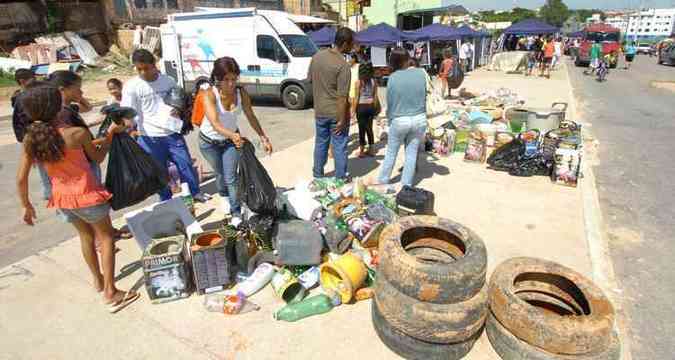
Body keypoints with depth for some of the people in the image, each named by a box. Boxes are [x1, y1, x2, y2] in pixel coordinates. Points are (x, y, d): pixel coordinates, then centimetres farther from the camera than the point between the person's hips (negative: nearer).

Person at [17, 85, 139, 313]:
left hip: (61, 198, 5)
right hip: (87, 195, -5)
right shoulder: (77, 133, -20)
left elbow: (21, 179, -2)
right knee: (106, 238, 11)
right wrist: (111, 133, 8)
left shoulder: (31, 139, -6)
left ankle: (98, 280, 44)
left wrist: (26, 205, 12)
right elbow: (98, 157, -2)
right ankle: (110, 294, 12)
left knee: (86, 236, 27)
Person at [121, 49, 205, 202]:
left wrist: (179, 109, -5)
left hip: (173, 133, 2)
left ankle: (195, 193, 30)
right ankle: (166, 202, 28)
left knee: (186, 164, 9)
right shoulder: (132, 86, -5)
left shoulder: (168, 81, 4)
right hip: (150, 138, -2)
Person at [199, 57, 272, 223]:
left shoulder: (241, 93, -20)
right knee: (220, 174, 17)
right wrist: (232, 135, -60)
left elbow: (251, 117, -9)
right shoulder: (210, 95, -30)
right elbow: (215, 123, -42)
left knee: (231, 177, -4)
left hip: (231, 139, 2)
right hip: (209, 141, -1)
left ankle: (236, 214, 8)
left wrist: (263, 137, -18)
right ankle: (224, 196, 50)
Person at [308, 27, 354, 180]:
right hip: (336, 113, -6)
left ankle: (317, 176, 30)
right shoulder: (343, 65, -20)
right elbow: (342, 97, -22)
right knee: (340, 147, 7)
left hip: (319, 110, 6)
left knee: (320, 144, 18)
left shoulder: (317, 56, 0)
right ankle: (340, 179, 18)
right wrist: (342, 120, -18)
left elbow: (310, 79, 12)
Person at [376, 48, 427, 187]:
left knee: (391, 153, 14)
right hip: (419, 119, 2)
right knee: (412, 153, 11)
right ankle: (406, 185, 20)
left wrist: (389, 119, 12)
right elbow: (424, 97, 4)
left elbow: (389, 103, -3)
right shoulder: (421, 73, -4)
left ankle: (382, 181, 27)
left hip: (399, 120, -2)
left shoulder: (393, 78, -10)